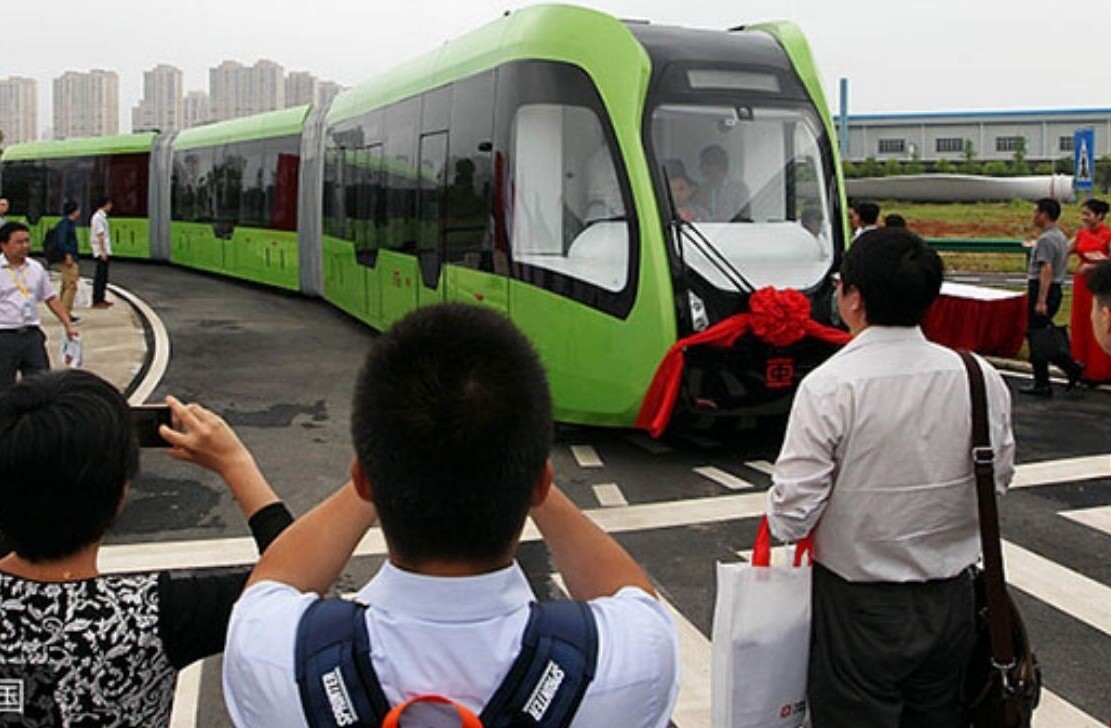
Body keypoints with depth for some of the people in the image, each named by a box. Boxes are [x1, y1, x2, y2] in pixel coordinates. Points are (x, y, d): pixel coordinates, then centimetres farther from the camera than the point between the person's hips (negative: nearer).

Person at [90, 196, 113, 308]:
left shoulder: (102, 216, 16)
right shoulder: (98, 217, -15)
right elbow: (100, 235, -19)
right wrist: (103, 251, -21)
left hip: (105, 250, 10)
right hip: (102, 251, -10)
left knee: (103, 275, 14)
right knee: (100, 276, -7)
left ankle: (101, 299, 21)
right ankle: (97, 301, -5)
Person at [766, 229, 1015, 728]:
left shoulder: (828, 387, -22)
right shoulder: (981, 378, -7)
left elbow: (792, 516, -20)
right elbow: (999, 480, 6)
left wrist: (781, 523, 1)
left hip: (859, 611, -5)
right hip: (952, 600, 5)